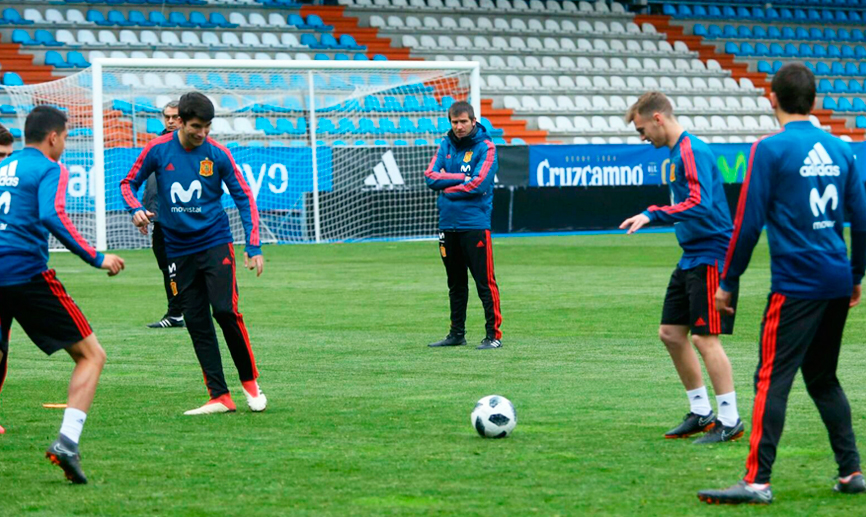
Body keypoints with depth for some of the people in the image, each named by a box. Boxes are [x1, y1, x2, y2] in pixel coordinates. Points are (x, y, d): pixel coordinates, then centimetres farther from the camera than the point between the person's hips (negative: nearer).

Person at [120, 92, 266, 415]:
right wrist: (136, 209, -15)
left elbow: (244, 197, 0)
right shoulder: (158, 150, -4)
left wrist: (253, 247, -7)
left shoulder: (217, 154, -6)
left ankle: (250, 380, 2)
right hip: (179, 251, 2)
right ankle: (220, 397, 3)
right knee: (196, 322, 0)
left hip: (215, 243, -2)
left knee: (225, 311, -17)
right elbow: (129, 183, 8)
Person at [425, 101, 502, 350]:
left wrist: (447, 189, -3)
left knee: (484, 282, -7)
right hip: (448, 224, 6)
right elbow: (431, 177, 1)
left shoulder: (485, 147, -4)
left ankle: (494, 334, -4)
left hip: (474, 224, -6)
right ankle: (457, 334, 20)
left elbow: (479, 184, -15)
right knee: (455, 283, 13)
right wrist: (461, 178, -9)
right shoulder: (446, 146, 13)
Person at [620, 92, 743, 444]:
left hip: (710, 256, -10)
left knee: (705, 338, -9)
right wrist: (654, 217, 20)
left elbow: (700, 204, -28)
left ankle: (730, 421, -2)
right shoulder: (675, 153, 14)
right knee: (671, 332, 11)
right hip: (691, 257, 10)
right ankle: (700, 412, 20)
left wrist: (653, 215, -28)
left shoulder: (692, 152, -17)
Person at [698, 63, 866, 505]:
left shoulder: (771, 149, -7)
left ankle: (757, 481, -12)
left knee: (772, 380, -7)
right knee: (823, 378, 18)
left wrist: (728, 282, -1)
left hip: (796, 284, -6)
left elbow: (748, 222, -9)